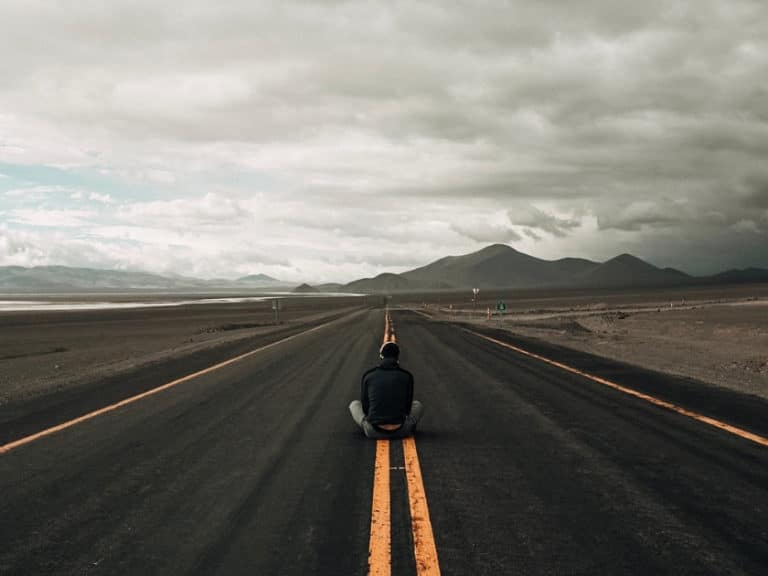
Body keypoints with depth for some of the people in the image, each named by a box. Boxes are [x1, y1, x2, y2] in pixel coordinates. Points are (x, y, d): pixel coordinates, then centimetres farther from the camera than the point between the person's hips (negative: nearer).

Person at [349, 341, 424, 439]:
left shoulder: (368, 376, 3)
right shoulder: (407, 376, 2)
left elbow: (365, 406, 11)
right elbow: (408, 406, 11)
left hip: (373, 431, -1)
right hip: (401, 431, 1)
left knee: (354, 404, 29)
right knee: (417, 404, 31)